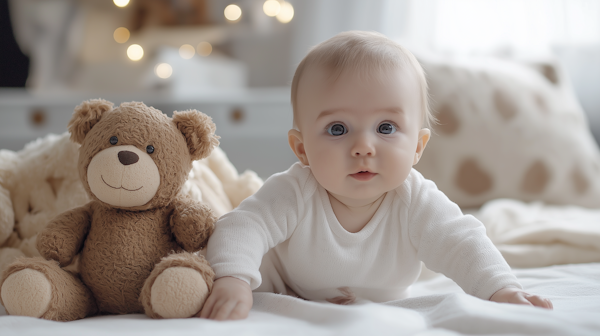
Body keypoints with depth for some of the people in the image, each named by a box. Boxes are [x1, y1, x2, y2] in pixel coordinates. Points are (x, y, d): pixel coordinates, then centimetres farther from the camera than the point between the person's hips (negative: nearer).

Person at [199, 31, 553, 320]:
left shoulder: (417, 205, -29)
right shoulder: (294, 195, -34)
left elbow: (462, 245, -30)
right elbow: (243, 227, -41)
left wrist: (503, 290, -49)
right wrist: (233, 280, -62)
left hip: (381, 310, 6)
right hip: (290, 299, -5)